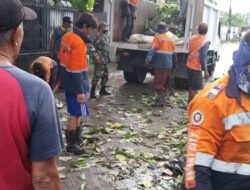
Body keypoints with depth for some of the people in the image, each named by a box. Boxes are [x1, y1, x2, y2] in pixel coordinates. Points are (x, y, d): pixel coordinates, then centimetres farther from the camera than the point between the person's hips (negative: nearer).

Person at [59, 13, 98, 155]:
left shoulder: (68, 37, 8)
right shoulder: (79, 43, -22)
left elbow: (62, 57, 16)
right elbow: (76, 70, -24)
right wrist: (80, 91, -21)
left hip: (68, 81, 10)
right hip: (75, 84, -10)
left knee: (77, 112, 19)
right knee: (76, 113, 0)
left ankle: (77, 138, 32)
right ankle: (71, 144, 9)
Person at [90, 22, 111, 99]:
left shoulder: (105, 36, 16)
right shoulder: (98, 36, -13)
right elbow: (93, 46, -19)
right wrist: (96, 55, -22)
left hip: (105, 60, 10)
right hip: (100, 60, -10)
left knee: (105, 75, 15)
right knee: (97, 75, -10)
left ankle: (103, 90, 26)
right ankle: (92, 92, -5)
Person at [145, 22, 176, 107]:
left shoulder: (158, 37, -6)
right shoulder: (170, 38, 15)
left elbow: (153, 48, -21)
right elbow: (173, 51, 20)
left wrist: (149, 57, -33)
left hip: (160, 64, -7)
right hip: (169, 64, 7)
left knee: (159, 83, -6)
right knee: (165, 82, 17)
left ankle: (160, 100, -9)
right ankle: (162, 98, 28)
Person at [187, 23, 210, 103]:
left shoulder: (192, 38, 5)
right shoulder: (205, 41, -15)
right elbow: (203, 57, -19)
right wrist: (205, 71, -15)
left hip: (189, 65, 7)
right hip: (197, 67, -7)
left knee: (191, 86, 19)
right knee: (195, 87, 1)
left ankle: (190, 102, 29)